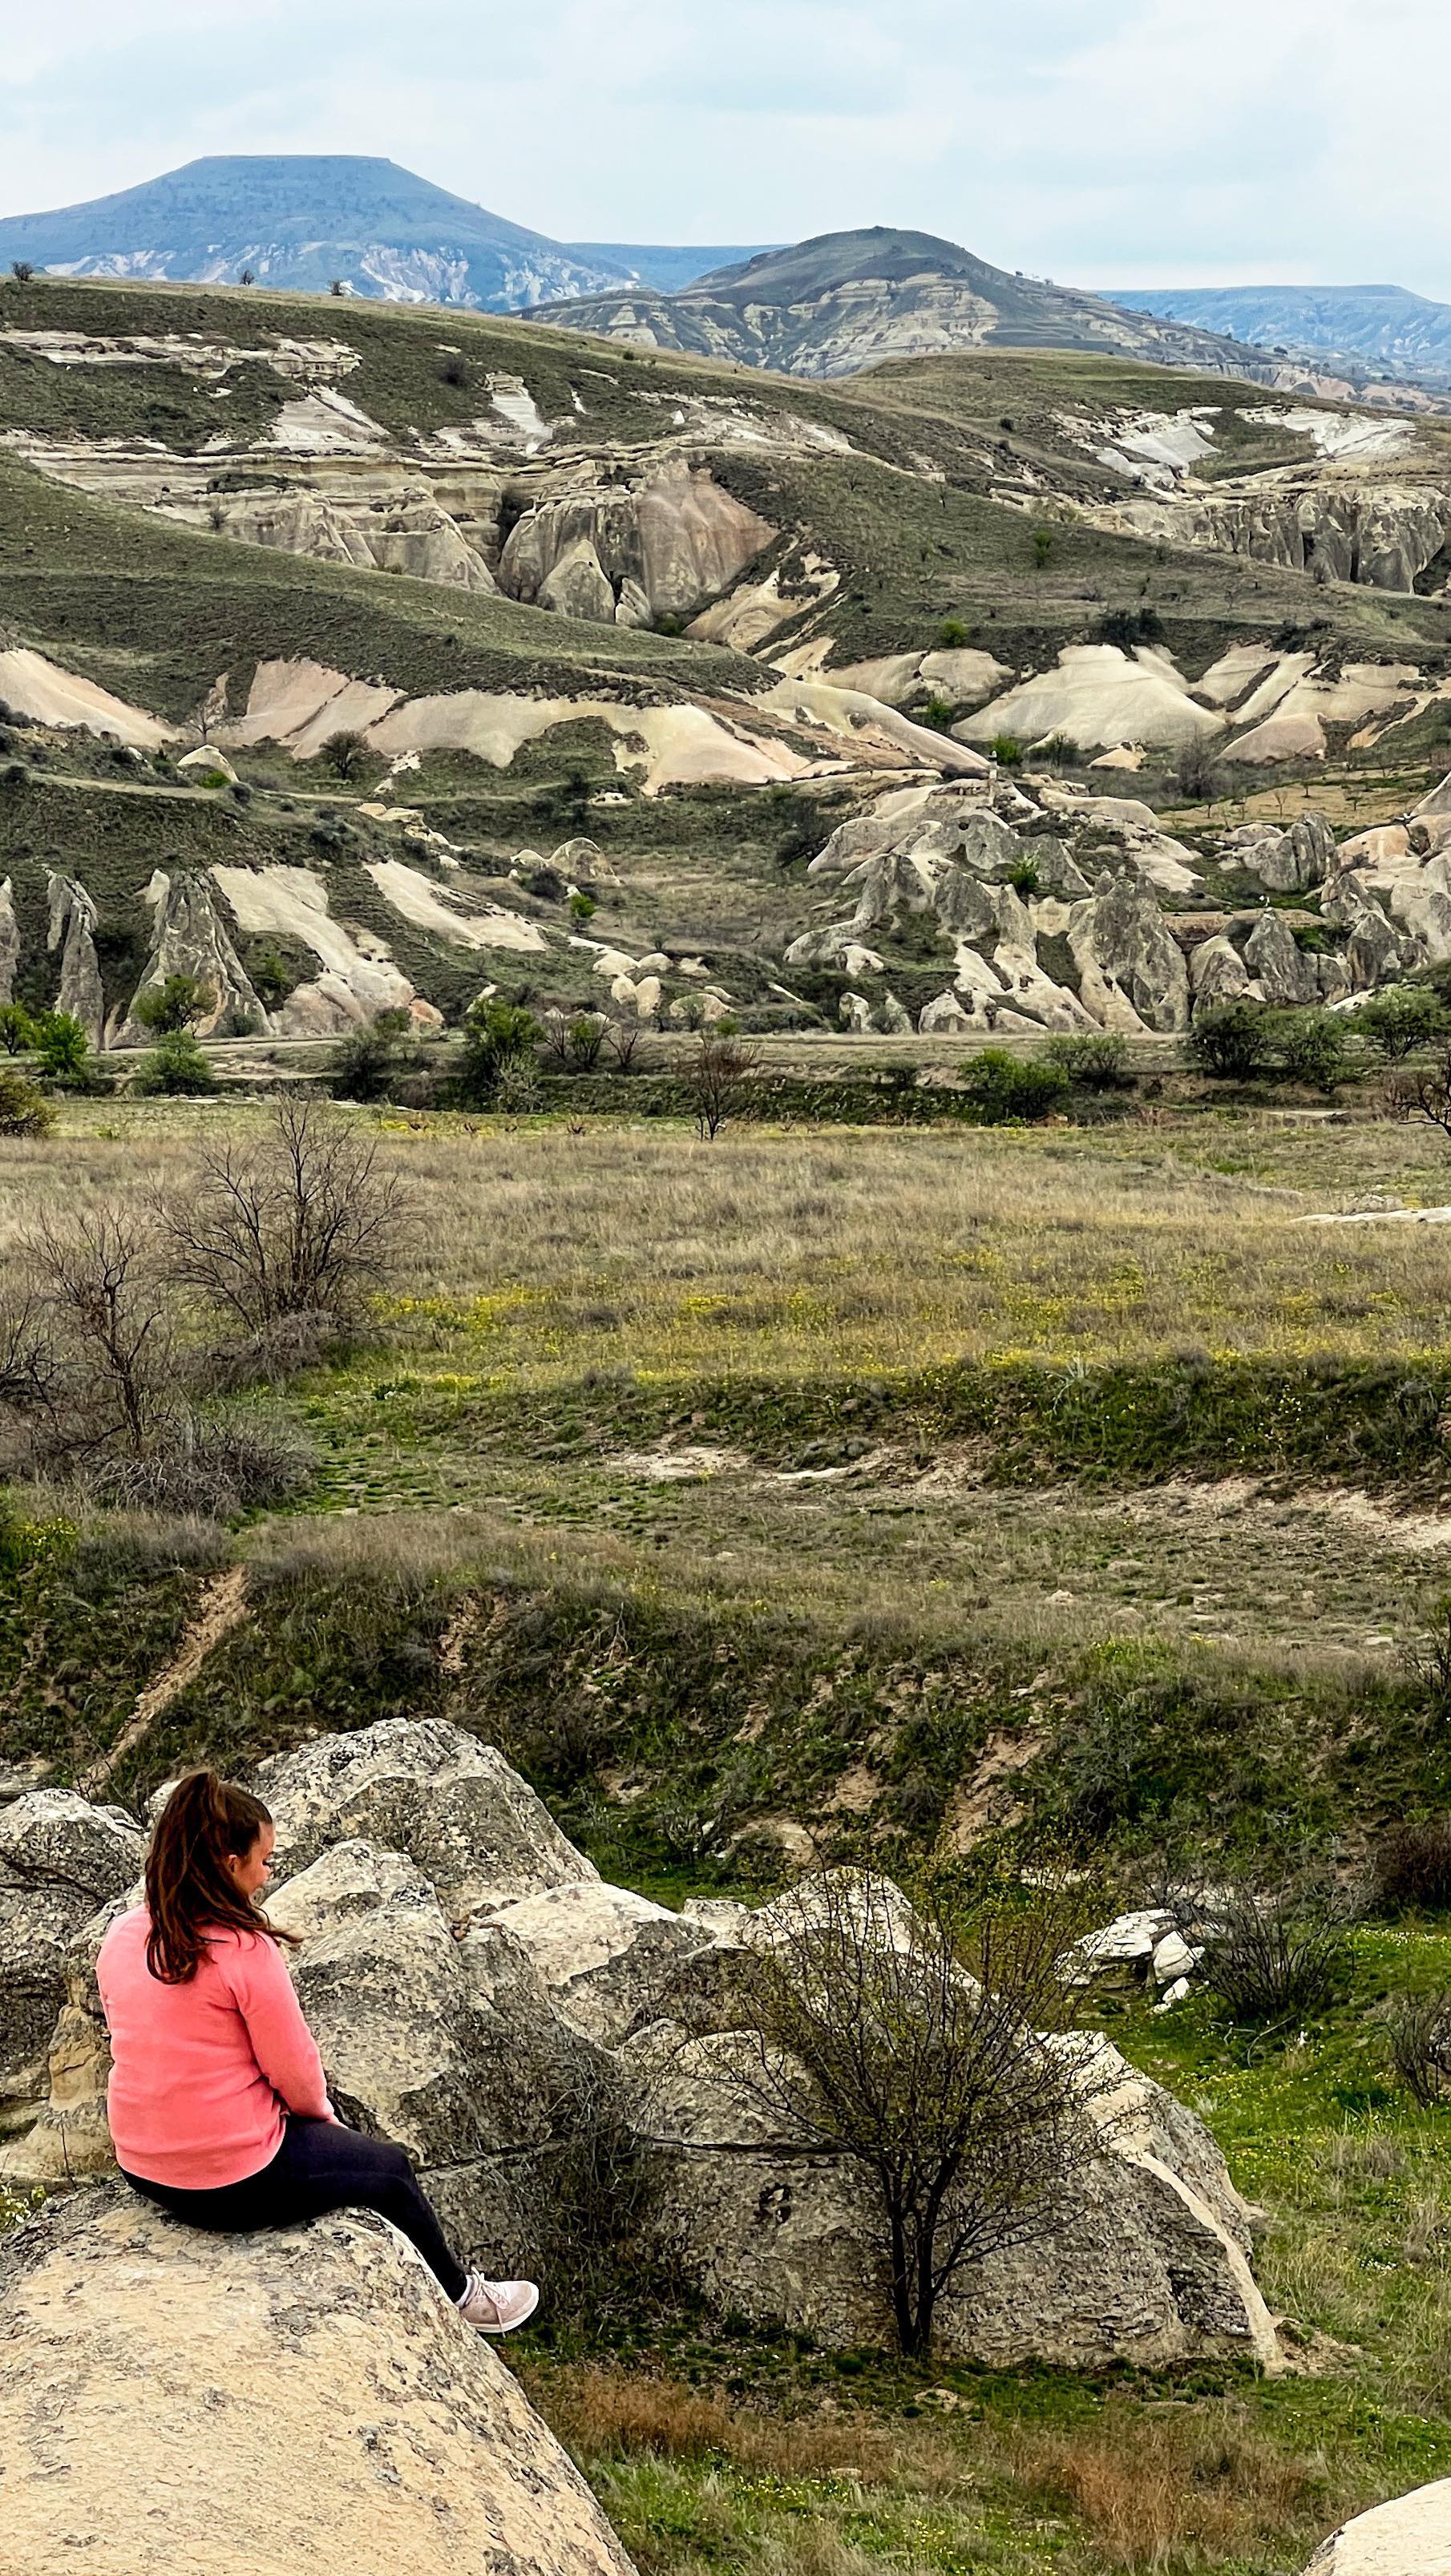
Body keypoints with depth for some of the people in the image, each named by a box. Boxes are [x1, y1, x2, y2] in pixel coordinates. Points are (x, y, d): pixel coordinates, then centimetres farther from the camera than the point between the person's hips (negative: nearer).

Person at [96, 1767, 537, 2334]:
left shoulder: (122, 1936, -3)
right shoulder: (245, 1951, -24)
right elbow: (295, 2072, -16)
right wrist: (320, 2110, 8)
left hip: (141, 2169, 7)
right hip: (235, 2182, -7)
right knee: (391, 2169, 19)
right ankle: (461, 2296, 42)